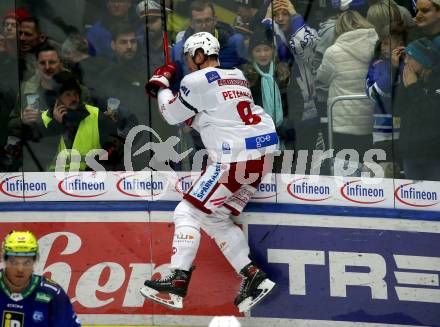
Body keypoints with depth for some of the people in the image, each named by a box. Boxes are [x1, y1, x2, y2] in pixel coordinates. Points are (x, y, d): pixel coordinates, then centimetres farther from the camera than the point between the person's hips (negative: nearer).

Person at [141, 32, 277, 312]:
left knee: (189, 213, -2)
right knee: (216, 219, 17)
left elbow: (173, 116, 6)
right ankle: (253, 276, 10)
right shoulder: (237, 76, 18)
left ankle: (177, 282, -8)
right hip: (260, 158, 8)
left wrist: (162, 84, 18)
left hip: (233, 160, -8)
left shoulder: (198, 81, -7)